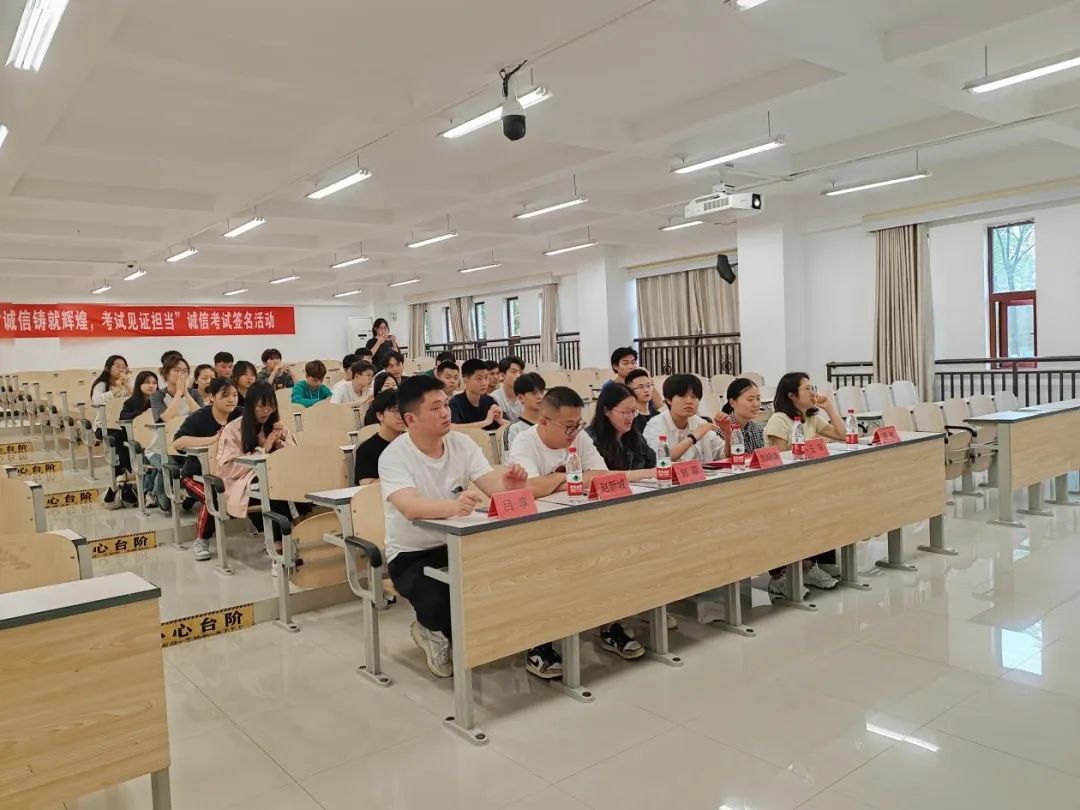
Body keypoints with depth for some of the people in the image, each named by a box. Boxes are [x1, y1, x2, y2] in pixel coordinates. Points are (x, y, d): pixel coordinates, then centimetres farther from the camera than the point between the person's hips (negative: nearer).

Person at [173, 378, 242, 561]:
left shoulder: (240, 415, -4)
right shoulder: (198, 418, -14)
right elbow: (177, 442, -28)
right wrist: (213, 439, -36)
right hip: (197, 474, -3)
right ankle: (201, 540, -5)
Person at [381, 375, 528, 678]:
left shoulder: (462, 443, -4)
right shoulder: (393, 456, -19)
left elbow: (492, 485, -13)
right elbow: (410, 507, -37)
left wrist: (508, 484, -39)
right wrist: (452, 506, -57)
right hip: (411, 554, -5)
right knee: (438, 602, -34)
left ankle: (450, 634, 10)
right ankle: (431, 630, 8)